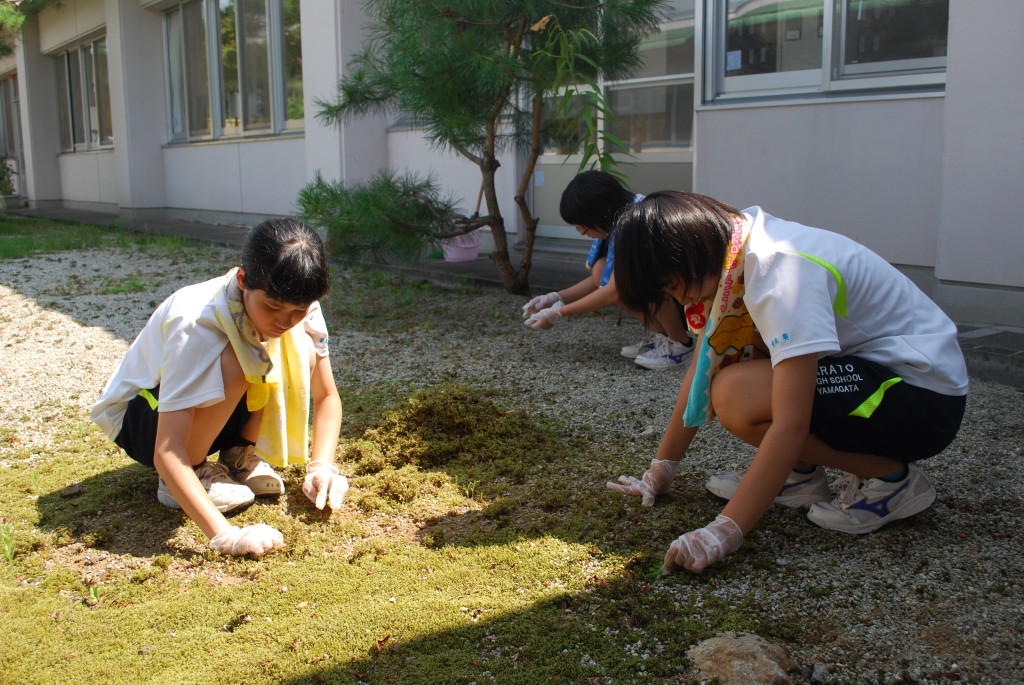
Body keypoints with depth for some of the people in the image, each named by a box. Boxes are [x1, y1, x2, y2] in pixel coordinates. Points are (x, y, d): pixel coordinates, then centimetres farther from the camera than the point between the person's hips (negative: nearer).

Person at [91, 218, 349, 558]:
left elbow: (327, 396, -8)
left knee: (301, 349, -20)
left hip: (210, 416, 6)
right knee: (232, 362, -36)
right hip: (137, 417, -5)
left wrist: (322, 466, -26)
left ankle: (238, 456, -2)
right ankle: (195, 473, -13)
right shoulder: (198, 323, -36)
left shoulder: (298, 308, -19)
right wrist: (226, 535, -49)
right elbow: (166, 451, -40)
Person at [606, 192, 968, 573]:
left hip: (926, 396, -9)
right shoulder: (725, 259, 0)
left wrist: (723, 533, -33)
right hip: (867, 367, 9)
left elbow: (790, 423, -33)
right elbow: (701, 370, 8)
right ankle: (801, 474, 8)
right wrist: (661, 468, 8)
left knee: (737, 397, -27)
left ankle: (892, 478, -9)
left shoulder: (781, 269, -27)